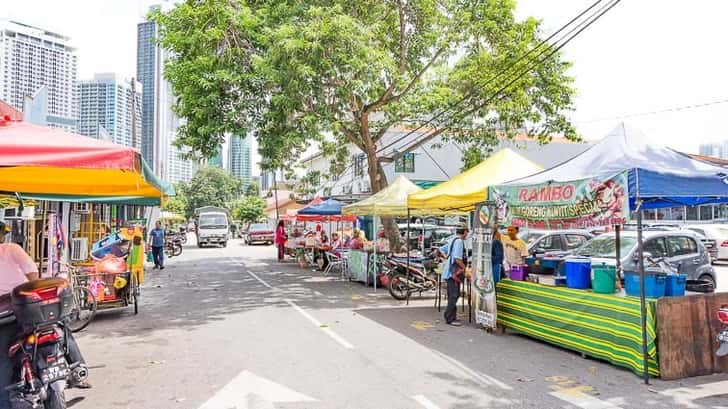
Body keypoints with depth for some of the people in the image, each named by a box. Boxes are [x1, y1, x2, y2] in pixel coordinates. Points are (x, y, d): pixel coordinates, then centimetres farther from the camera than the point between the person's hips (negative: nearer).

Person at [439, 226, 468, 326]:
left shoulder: (453, 240, 15)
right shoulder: (459, 241, -15)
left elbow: (442, 249, 27)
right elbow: (457, 258, -22)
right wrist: (464, 267, -8)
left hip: (450, 271, 10)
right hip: (455, 271, -10)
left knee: (452, 295, 14)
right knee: (454, 295, -7)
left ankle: (450, 317, 21)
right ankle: (450, 319, -5)